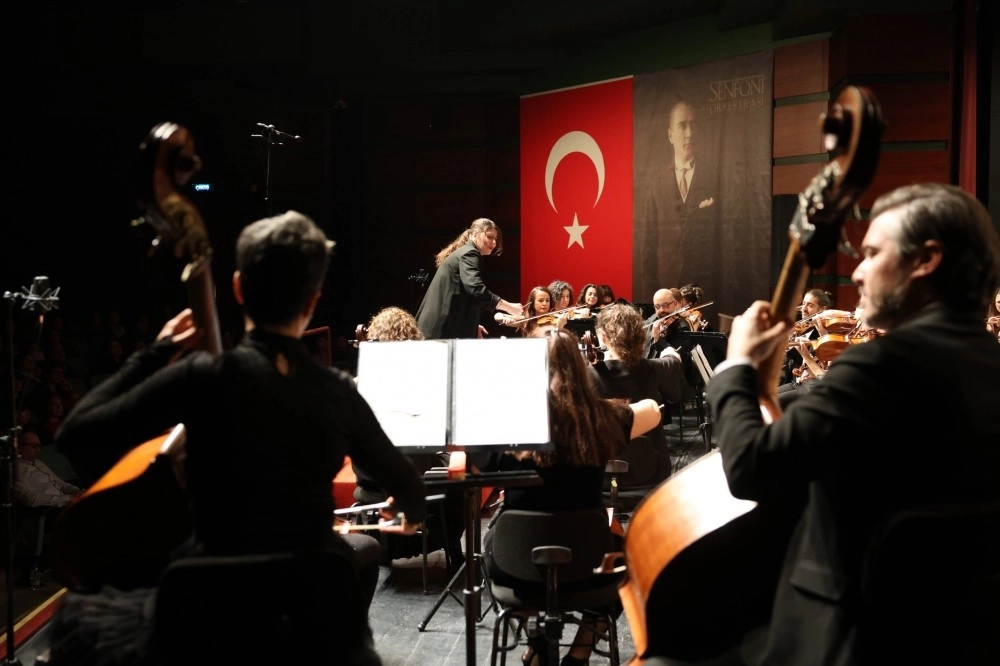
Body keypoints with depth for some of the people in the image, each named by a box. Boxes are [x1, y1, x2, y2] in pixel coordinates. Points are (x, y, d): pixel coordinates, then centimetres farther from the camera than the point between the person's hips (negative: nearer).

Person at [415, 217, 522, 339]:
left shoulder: (462, 253, 24)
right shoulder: (469, 253, -8)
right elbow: (475, 288, -25)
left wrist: (473, 325, 22)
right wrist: (509, 307, -26)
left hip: (441, 327, 11)